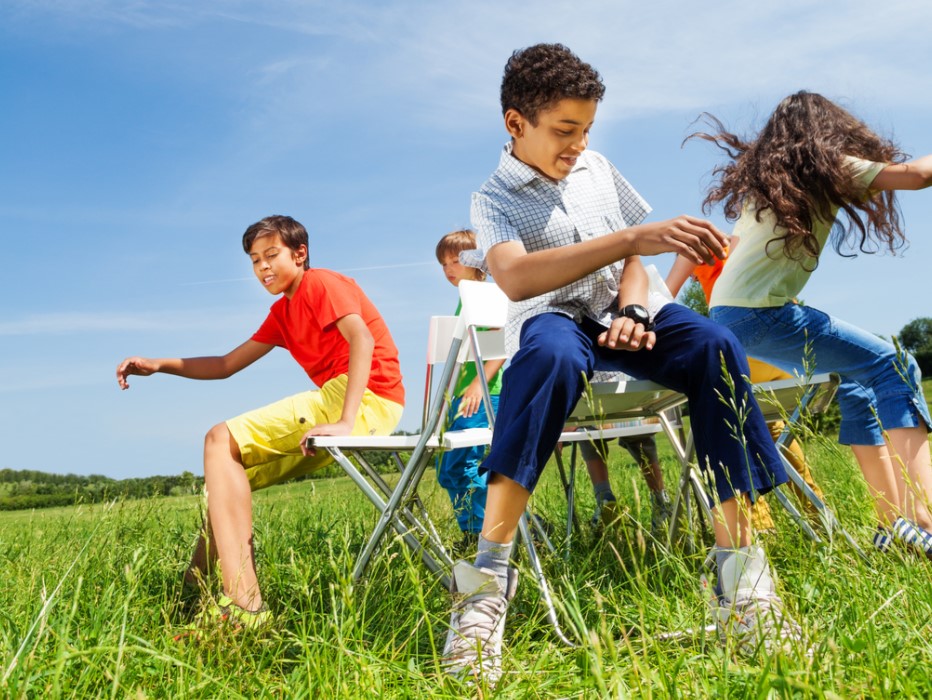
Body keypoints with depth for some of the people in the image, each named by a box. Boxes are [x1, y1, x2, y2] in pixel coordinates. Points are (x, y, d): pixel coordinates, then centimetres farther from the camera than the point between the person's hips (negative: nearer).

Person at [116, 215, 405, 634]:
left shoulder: (320, 283, -1)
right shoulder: (282, 313, 25)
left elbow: (363, 340, -19)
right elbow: (227, 365, 26)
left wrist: (346, 421, -29)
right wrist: (158, 365, 12)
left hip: (367, 396, -10)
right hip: (341, 401, 10)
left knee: (221, 441, -19)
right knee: (231, 472, 15)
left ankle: (242, 604, -30)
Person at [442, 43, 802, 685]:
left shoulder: (598, 169, 17)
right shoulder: (494, 198, 0)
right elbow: (514, 278, -23)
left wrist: (632, 308, -7)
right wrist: (636, 237, -32)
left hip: (622, 314, 5)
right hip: (552, 319, -4)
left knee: (715, 345, -29)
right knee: (552, 352, -42)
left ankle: (740, 571, -31)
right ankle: (488, 578, -43)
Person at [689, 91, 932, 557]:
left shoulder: (760, 180, 22)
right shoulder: (828, 168, 0)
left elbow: (732, 244, 24)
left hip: (727, 312, 8)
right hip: (760, 313, -8)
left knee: (855, 380, 15)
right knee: (891, 366, -5)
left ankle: (892, 519, 12)